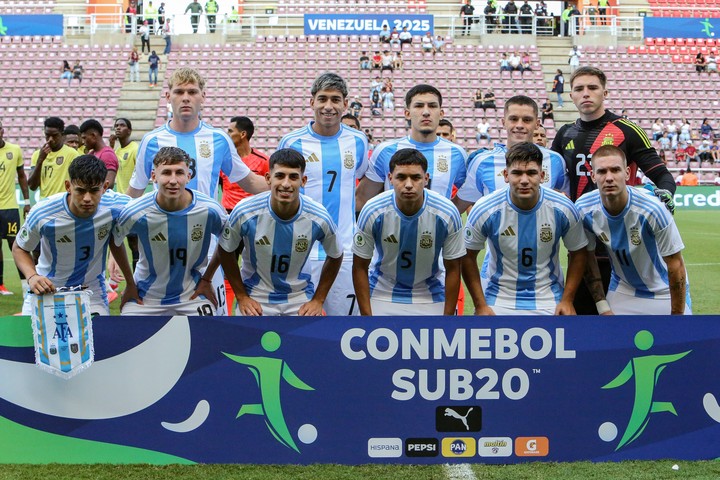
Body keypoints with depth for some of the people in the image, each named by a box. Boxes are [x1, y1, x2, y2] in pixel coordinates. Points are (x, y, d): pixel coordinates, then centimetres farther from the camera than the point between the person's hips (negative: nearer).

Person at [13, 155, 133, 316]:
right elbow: (19, 248, -6)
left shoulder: (115, 207, -21)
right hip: (45, 290, 0)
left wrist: (131, 282, -1)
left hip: (92, 292, 0)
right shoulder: (42, 214, -23)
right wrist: (32, 277, -24)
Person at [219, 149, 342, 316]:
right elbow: (226, 251, -1)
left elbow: (335, 256, 3)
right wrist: (241, 296, -1)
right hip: (255, 296, 0)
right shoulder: (244, 213, -19)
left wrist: (318, 300, 1)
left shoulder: (319, 218, -17)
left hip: (300, 296, 1)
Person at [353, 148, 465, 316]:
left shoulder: (447, 213, -18)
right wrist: (366, 316, -10)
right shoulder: (372, 212, -19)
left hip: (430, 295, 0)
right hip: (382, 294, 0)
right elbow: (360, 267, -8)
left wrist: (448, 316, -7)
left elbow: (453, 269, -6)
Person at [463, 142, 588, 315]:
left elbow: (578, 253, 2)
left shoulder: (563, 209, -13)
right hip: (497, 298, -1)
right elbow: (468, 257, -4)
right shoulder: (484, 210, -16)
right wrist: (480, 305, -7)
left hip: (549, 300, 1)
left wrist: (567, 300, -2)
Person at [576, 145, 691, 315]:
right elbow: (587, 256, -2)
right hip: (622, 292, 3)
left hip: (664, 294, -2)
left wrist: (677, 314, -15)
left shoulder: (652, 209, -29)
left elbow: (676, 265, -19)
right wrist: (603, 307, -2)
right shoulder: (584, 209, -18)